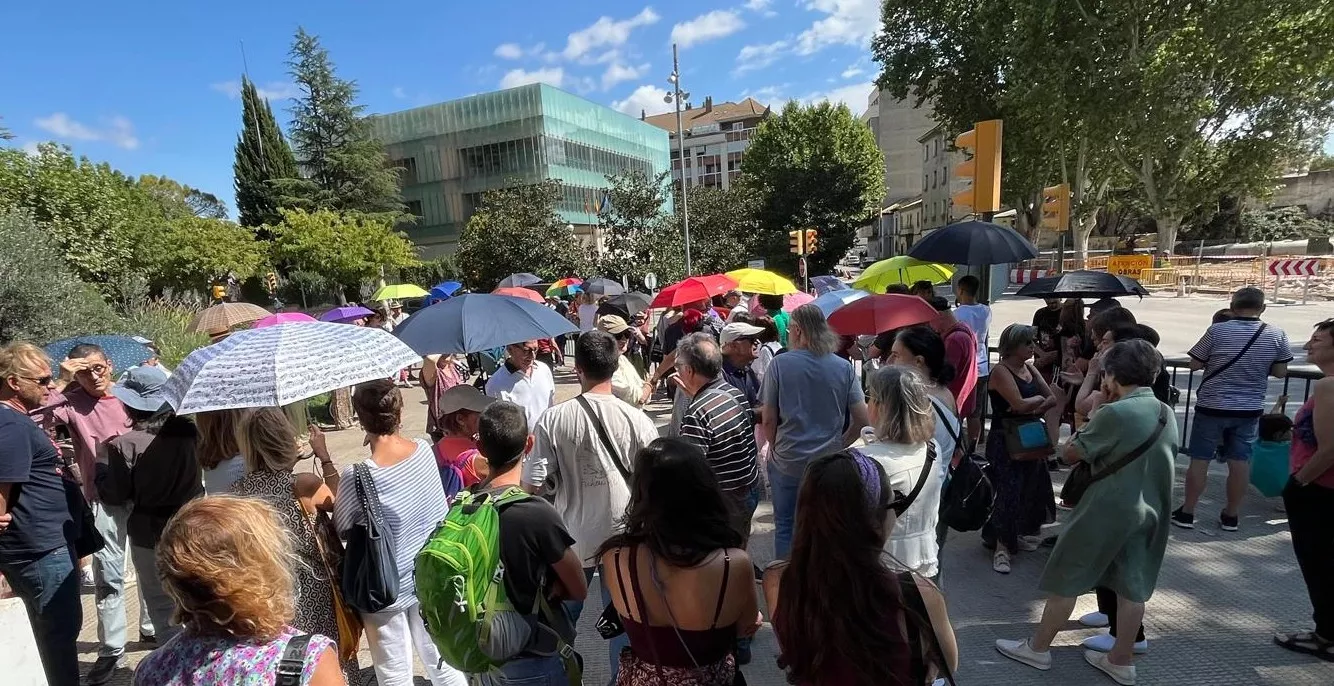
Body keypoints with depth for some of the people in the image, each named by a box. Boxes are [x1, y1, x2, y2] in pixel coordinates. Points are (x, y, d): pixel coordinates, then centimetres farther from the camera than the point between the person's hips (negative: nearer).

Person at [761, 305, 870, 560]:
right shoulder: (844, 368, -4)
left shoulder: (779, 363, -10)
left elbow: (768, 419, -8)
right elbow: (862, 419, -3)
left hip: (786, 462, -2)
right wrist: (840, 445, 10)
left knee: (785, 526, 14)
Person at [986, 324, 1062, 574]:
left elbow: (1053, 398, 5)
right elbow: (1020, 404, -24)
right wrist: (1038, 399, -4)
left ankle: (1019, 534, 30)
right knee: (1007, 490, -7)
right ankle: (1002, 546, 1)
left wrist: (1032, 408, -13)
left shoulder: (1030, 368, 10)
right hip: (1004, 441, -8)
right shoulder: (1001, 371, -15)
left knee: (1029, 487, 13)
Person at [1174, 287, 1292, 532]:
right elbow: (1280, 372, 3)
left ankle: (1187, 513, 12)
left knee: (1200, 460, 5)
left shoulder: (1217, 331, -13)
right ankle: (1231, 516, 20)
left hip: (1212, 407, -3)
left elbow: (1195, 365, -7)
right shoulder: (1276, 335, -4)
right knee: (1240, 461, 11)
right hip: (1250, 410, 3)